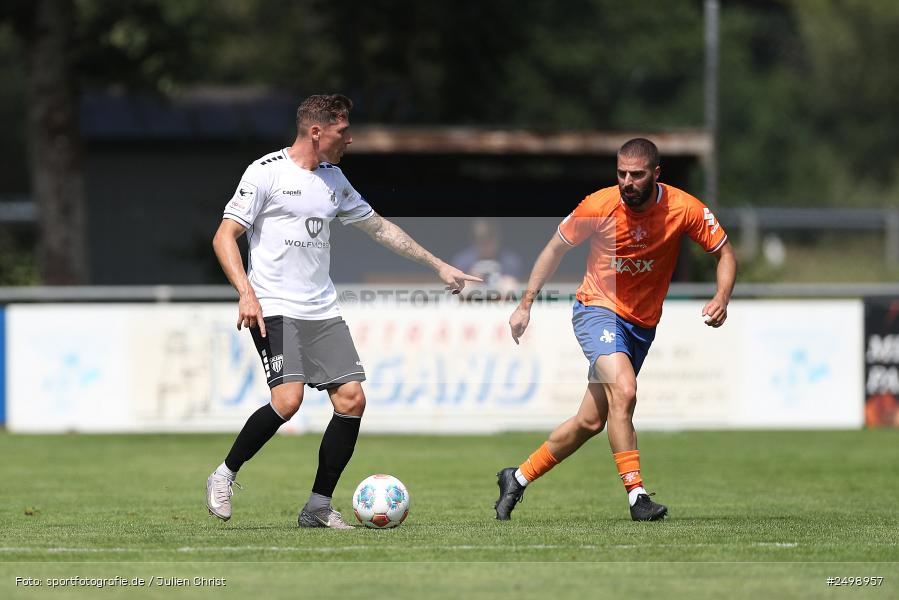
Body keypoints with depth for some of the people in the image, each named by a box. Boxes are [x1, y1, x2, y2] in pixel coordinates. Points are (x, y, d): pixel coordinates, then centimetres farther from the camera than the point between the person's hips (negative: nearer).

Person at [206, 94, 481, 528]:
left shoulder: (333, 179, 15)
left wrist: (438, 266, 25)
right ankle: (224, 477, -3)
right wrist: (246, 293, -22)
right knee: (288, 399, -23)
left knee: (352, 399, -4)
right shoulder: (267, 172, -7)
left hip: (322, 311, 7)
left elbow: (378, 228, 25)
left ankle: (318, 507, 4)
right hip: (274, 308, -7)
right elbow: (224, 236, -9)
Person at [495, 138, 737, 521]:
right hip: (597, 309, -3)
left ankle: (518, 478, 24)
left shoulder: (684, 209, -14)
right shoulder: (599, 206, -15)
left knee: (591, 422, 6)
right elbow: (556, 249, 1)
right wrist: (525, 304, 0)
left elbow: (725, 254, -3)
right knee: (623, 392, -29)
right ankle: (636, 495, -24)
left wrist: (721, 299, -22)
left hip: (642, 325, 3)